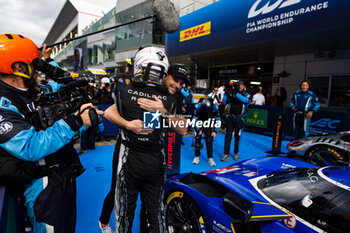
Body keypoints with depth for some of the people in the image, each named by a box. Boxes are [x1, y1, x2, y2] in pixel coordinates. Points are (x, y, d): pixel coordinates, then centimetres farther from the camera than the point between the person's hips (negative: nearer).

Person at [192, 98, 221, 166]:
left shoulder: (215, 108, -27)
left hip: (209, 125, 0)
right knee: (197, 139, -7)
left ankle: (210, 158, 5)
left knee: (209, 140, -6)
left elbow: (217, 120, -13)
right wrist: (199, 130, -15)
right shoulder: (197, 107, -30)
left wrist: (215, 131, -15)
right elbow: (195, 119, -16)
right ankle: (197, 157, 8)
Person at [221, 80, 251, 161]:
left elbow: (245, 100, -18)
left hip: (239, 118, 0)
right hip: (230, 117, 0)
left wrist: (236, 94, -24)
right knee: (228, 135, -2)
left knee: (237, 136, 9)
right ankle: (226, 153, 5)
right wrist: (227, 93, -8)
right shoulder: (231, 93, 7)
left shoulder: (246, 95, 5)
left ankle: (236, 153, 25)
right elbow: (224, 102, 3)